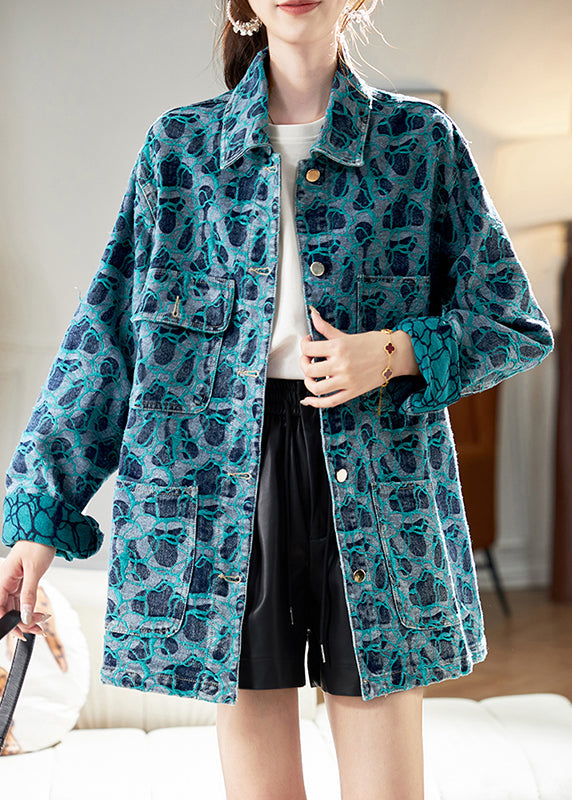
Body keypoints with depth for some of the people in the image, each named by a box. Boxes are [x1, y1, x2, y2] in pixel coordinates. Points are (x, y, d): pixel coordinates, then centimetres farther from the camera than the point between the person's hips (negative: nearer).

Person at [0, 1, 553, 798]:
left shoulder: (420, 139, 7)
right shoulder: (181, 144, 8)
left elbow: (514, 323, 9)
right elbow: (108, 334, 5)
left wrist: (396, 352, -11)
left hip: (369, 475, 0)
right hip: (227, 475, 1)